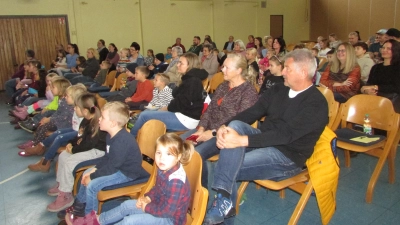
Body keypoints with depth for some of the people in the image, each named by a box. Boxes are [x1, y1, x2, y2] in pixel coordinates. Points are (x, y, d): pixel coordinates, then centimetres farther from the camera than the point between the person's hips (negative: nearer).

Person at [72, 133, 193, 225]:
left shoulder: (176, 181, -34)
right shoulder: (163, 169, -7)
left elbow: (167, 210, -28)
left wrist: (146, 207, -14)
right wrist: (147, 198, -3)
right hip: (160, 205, 9)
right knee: (127, 205, 13)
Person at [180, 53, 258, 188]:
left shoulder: (248, 91, -10)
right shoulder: (223, 86, 15)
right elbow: (209, 109, 13)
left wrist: (213, 133, -19)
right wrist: (201, 128, -4)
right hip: (208, 129, 8)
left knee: (197, 153, -30)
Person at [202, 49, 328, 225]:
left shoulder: (317, 104, -15)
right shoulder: (278, 90, 7)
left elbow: (285, 134, -26)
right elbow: (253, 112, 3)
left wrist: (241, 140, -33)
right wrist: (225, 127, -17)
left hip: (287, 156, -7)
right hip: (263, 141, 7)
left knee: (228, 166, -25)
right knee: (235, 125, -25)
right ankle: (223, 196, -26)